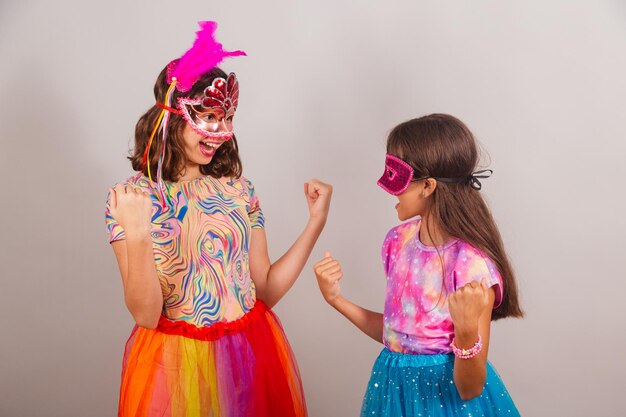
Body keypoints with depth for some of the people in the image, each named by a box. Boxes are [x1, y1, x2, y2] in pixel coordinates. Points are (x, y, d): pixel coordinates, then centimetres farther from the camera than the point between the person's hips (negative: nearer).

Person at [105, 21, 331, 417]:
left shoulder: (239, 189, -1)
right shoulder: (130, 198, -10)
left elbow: (266, 290, 0)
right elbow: (146, 316, -15)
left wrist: (316, 222, -4)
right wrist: (137, 237, -30)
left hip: (253, 353, 3)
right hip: (177, 359, -3)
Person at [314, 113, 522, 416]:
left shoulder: (472, 266, -24)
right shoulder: (399, 241, -5)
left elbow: (470, 389, -20)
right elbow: (394, 331, 7)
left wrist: (467, 329, -36)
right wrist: (337, 300, -2)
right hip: (394, 388, 6)